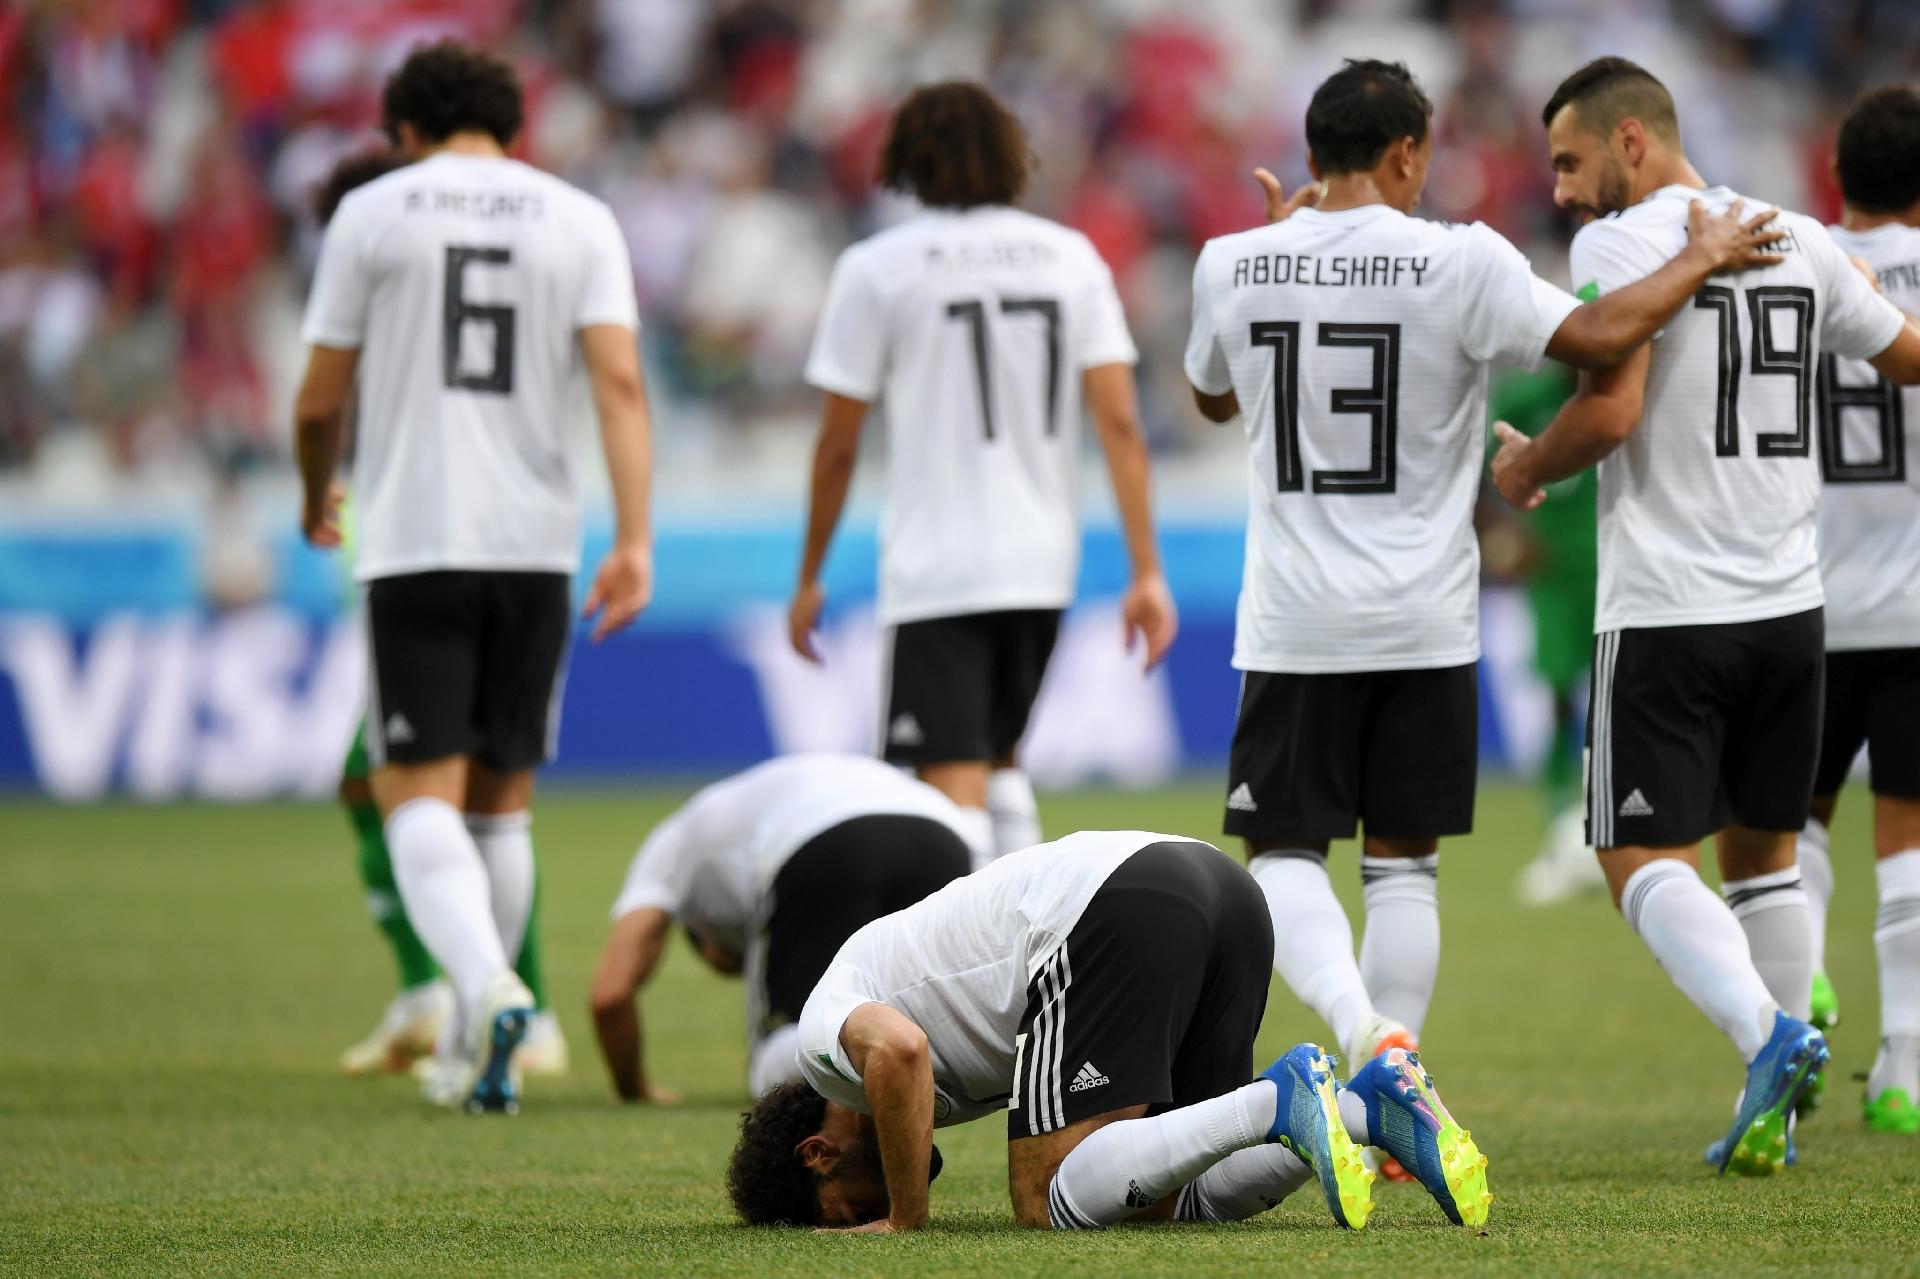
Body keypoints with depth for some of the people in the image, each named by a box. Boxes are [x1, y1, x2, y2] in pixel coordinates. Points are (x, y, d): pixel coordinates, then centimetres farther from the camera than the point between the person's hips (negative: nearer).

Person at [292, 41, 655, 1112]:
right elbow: (620, 382, -5)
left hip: (414, 545, -3)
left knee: (420, 793, -5)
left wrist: (317, 500, 24)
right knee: (502, 797, 14)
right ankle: (482, 1055, 16)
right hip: (537, 544, 3)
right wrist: (635, 544, -8)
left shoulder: (372, 215, 2)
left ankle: (487, 985, -30)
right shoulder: (580, 221, 7)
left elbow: (321, 400, 4)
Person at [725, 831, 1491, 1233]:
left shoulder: (826, 1029, 9)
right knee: (1163, 1201, 11)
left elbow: (898, 1051, -16)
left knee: (1052, 1202, -8)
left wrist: (904, 1222, -6)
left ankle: (1279, 1105, -21)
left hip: (1120, 912, -9)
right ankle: (1373, 1105, -6)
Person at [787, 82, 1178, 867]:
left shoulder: (878, 269, -2)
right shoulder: (1070, 257, 7)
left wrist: (809, 578, 11)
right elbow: (1120, 424, -1)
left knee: (952, 786, -7)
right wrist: (1146, 571, -1)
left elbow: (837, 446, 0)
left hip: (933, 568, -5)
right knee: (1000, 757, 23)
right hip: (1044, 567, 5)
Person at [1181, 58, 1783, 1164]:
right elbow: (1598, 337, -15)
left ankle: (1365, 1030, -20)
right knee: (1404, 864, 10)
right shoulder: (1458, 262, -10)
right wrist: (1702, 259, 1)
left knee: (1285, 853, 8)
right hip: (1426, 621, -1)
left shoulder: (1234, 265, -1)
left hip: (1296, 624, 1)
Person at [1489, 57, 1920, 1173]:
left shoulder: (1620, 243, -9)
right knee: (1762, 851, 17)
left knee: (1647, 860, -4)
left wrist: (1525, 471, 1)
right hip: (1789, 602, 6)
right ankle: (1772, 1113, 14)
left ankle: (1770, 1035, -26)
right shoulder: (1801, 241, 10)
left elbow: (1611, 410, -19)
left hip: (1667, 614, -6)